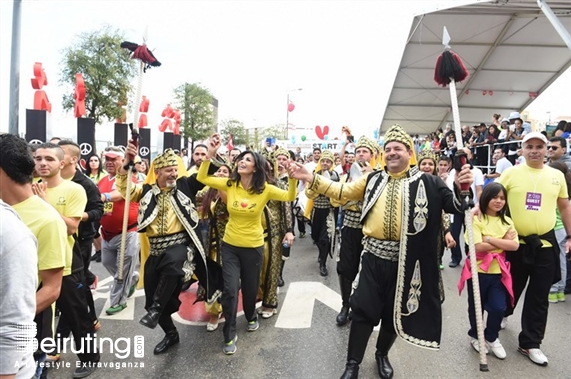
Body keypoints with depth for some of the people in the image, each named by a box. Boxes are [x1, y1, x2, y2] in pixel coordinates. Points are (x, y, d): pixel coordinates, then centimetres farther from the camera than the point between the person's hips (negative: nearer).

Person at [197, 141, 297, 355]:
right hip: (230, 245, 1)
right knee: (230, 289, -3)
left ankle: (251, 317, 49)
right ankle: (230, 335, 17)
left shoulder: (264, 189, -12)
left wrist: (293, 178, -38)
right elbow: (202, 178, -8)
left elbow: (289, 197, -20)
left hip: (253, 246, -1)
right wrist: (211, 154, -18)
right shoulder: (229, 184, -7)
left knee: (250, 287, 17)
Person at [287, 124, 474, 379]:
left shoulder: (425, 182, -1)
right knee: (363, 309, 5)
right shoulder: (373, 179, 7)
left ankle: (382, 355, 41)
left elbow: (453, 205, -4)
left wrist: (461, 189, -26)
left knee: (394, 311, 15)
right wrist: (310, 178, -2)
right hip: (374, 255, 1)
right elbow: (342, 191, 6)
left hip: (404, 259, -1)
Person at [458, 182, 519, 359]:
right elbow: (478, 246, -20)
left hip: (498, 271, 3)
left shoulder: (507, 221, 6)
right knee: (476, 307, 11)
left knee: (498, 307, -1)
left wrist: (490, 239, -17)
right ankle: (475, 336, 35)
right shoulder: (476, 219, -10)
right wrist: (503, 241, -13)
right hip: (478, 270, -3)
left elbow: (515, 245, -8)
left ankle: (492, 338, 25)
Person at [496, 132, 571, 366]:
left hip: (545, 244, 2)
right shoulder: (511, 173, -4)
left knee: (538, 297, 7)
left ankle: (530, 343, 20)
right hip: (516, 243, -2)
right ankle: (502, 314, 46)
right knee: (511, 287, 16)